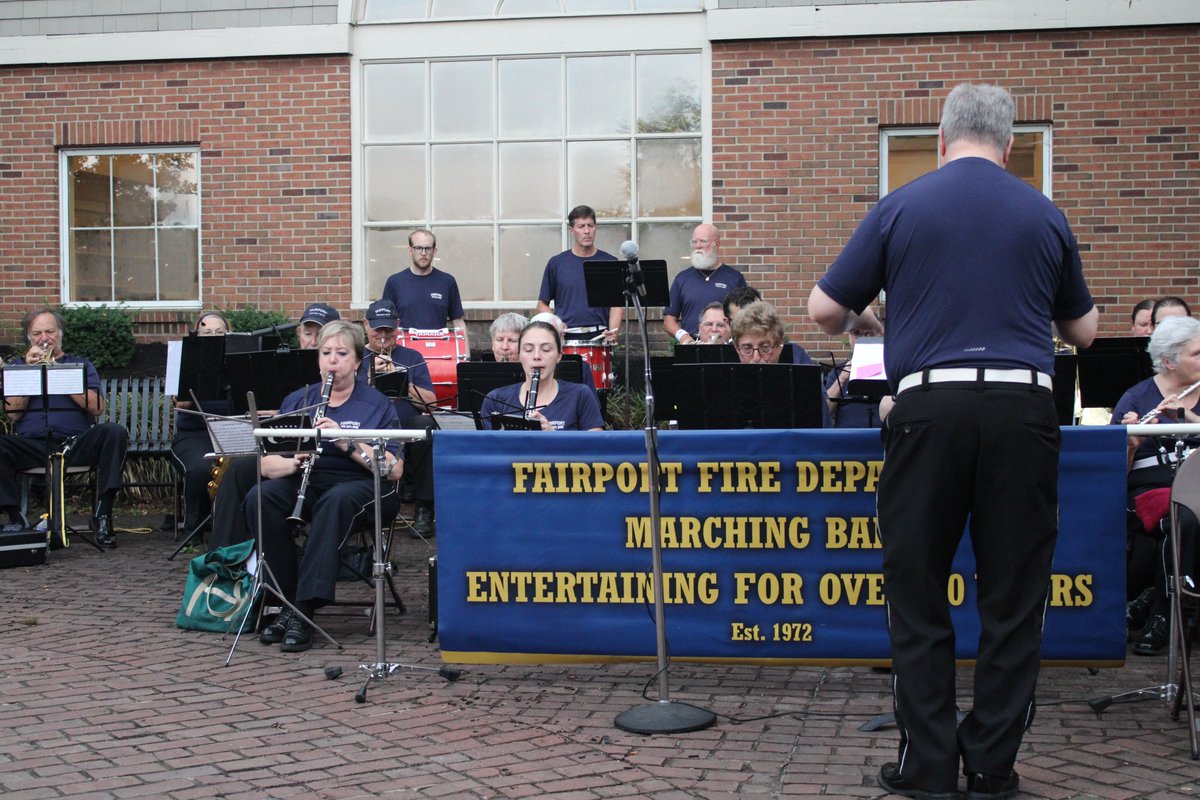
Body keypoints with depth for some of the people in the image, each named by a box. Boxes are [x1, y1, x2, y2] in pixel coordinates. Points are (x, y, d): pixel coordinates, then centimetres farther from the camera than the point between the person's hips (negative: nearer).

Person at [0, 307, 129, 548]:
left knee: (114, 433, -29)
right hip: (32, 445, 0)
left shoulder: (81, 365, 21)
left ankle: (102, 515, -25)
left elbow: (97, 408, 2)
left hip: (75, 444, 0)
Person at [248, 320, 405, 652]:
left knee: (336, 499, -38)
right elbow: (266, 463, 7)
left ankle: (303, 611, -38)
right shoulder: (297, 401, 13)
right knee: (259, 497, -27)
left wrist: (347, 442, -21)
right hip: (306, 483, 4)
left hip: (361, 487, -4)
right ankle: (288, 601, -23)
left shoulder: (377, 406, 3)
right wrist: (294, 462, -16)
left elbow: (394, 469, -9)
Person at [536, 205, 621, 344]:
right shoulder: (557, 263, 7)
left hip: (599, 336, 0)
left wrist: (613, 332, -11)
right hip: (566, 337, 0)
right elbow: (542, 304, 11)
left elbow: (617, 304, 6)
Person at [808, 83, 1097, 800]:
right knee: (1014, 597, 9)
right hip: (1022, 403, 2)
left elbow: (824, 310, 5)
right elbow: (1084, 330, 20)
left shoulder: (901, 207, 4)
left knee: (918, 593, 8)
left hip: (929, 404, -1)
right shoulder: (1045, 215, 10)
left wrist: (864, 323, 27)